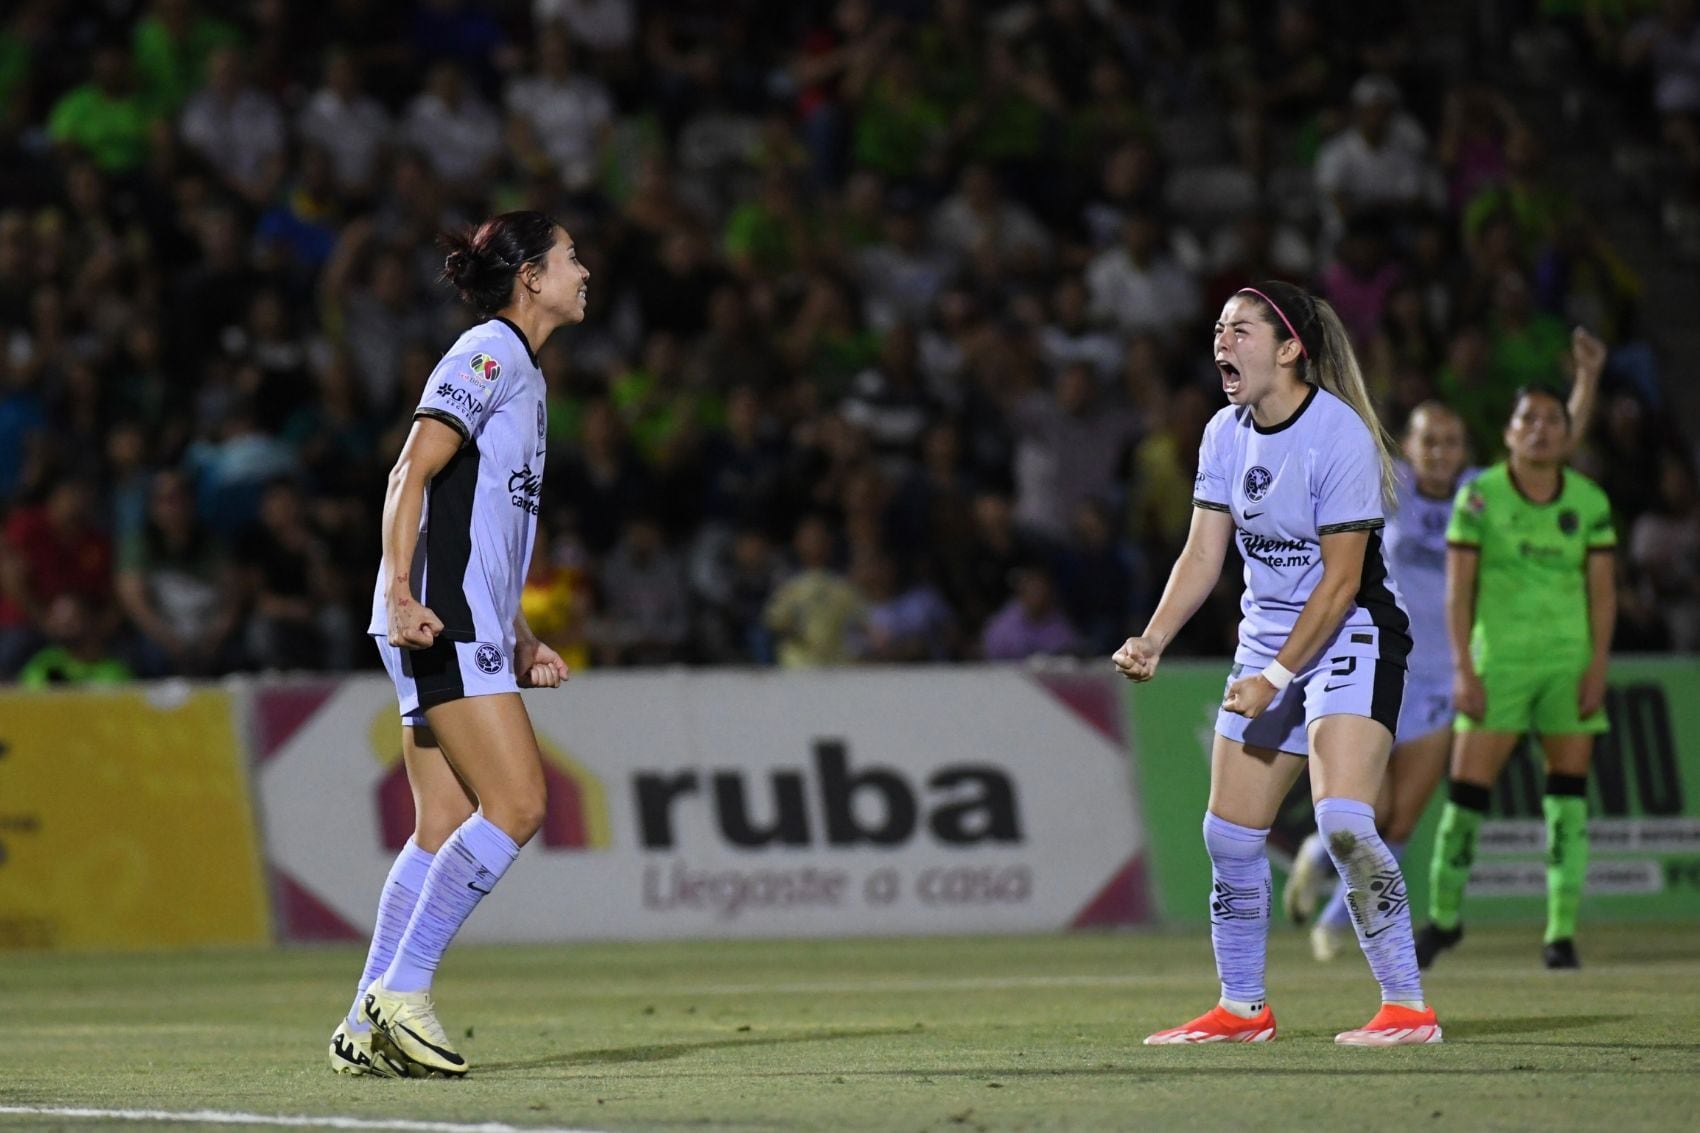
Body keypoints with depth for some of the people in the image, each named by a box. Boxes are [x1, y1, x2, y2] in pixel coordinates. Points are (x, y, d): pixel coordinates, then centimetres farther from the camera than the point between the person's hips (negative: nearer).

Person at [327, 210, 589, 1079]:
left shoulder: (519, 370, 23)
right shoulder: (487, 354, -7)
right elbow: (411, 475, -15)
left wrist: (521, 641, 25)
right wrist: (400, 592, -25)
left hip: (467, 628, 10)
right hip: (439, 619, -10)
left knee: (444, 830, 5)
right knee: (517, 804, -15)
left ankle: (367, 1029, 4)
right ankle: (402, 990, -13)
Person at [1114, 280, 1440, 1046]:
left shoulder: (1339, 436, -18)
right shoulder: (1226, 435, 3)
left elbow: (1340, 581, -18)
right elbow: (1203, 554, 3)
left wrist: (1278, 677, -20)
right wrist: (1152, 640, -12)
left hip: (1350, 639, -8)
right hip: (1266, 636, 8)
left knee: (1343, 821, -23)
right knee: (1229, 836, 6)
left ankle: (1407, 1007, -18)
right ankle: (1241, 1009, 21)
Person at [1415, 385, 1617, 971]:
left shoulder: (1590, 501, 4)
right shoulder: (1479, 496, -3)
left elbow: (1602, 590, 6)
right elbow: (1458, 587, -3)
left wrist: (1598, 665, -4)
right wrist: (1463, 669, -9)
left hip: (1571, 662, 2)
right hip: (1498, 658, -2)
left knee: (1568, 795, -3)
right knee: (1468, 786, -6)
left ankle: (1561, 930, 2)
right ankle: (1444, 916, 12)